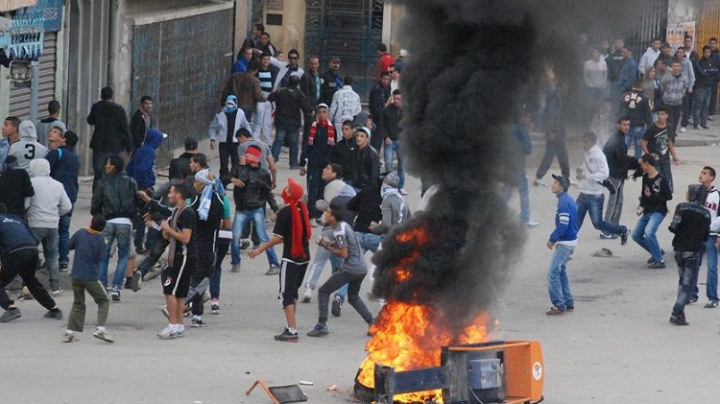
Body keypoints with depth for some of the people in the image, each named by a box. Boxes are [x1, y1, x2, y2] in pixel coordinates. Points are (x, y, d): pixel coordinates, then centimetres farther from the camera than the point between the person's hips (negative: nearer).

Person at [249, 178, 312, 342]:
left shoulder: (285, 212, -16)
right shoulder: (303, 209, 6)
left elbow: (278, 238, -17)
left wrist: (259, 250, -9)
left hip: (290, 258, -8)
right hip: (304, 257, 8)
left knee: (286, 294, -7)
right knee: (293, 291, 19)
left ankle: (292, 330, -15)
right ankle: (290, 326, 23)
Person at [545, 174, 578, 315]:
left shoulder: (564, 202, -19)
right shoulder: (567, 200, 11)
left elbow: (563, 225, -23)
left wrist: (552, 239, -13)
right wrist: (554, 239, 13)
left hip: (565, 243, -10)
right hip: (569, 240, 10)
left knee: (553, 272, -9)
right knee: (561, 272, 17)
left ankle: (559, 305, -8)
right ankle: (568, 303, 22)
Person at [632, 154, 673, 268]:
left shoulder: (660, 180, -18)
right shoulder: (645, 177, 4)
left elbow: (669, 196, -15)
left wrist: (652, 196, -19)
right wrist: (641, 206, 0)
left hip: (658, 211, -9)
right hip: (647, 211, 9)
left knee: (649, 232, -29)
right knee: (636, 235, 10)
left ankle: (659, 261, -20)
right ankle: (657, 252, 26)